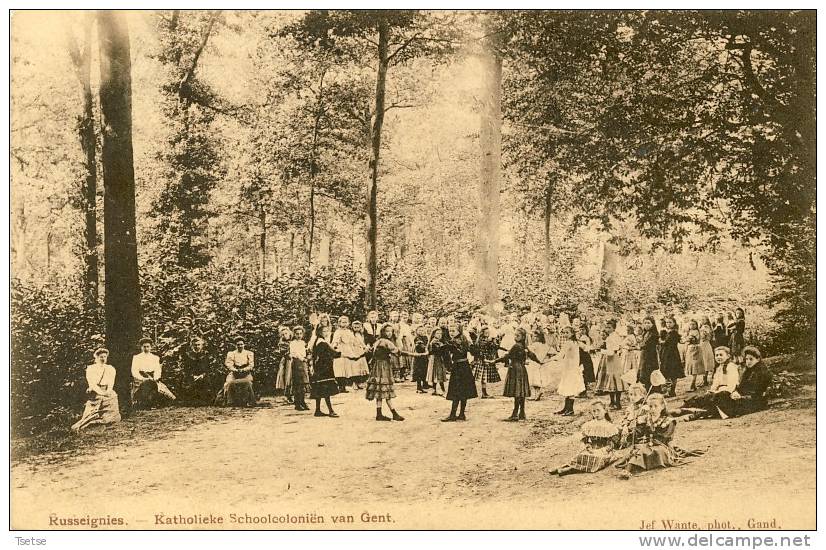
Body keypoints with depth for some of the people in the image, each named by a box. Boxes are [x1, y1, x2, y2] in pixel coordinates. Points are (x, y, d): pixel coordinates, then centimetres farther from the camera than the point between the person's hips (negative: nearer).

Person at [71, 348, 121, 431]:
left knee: (113, 417, -10)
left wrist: (108, 392, -20)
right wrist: (100, 392, -21)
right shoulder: (90, 368, 7)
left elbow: (111, 382, 1)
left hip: (108, 393, 2)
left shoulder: (111, 369, 14)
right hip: (94, 393, -2)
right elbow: (91, 383, -6)